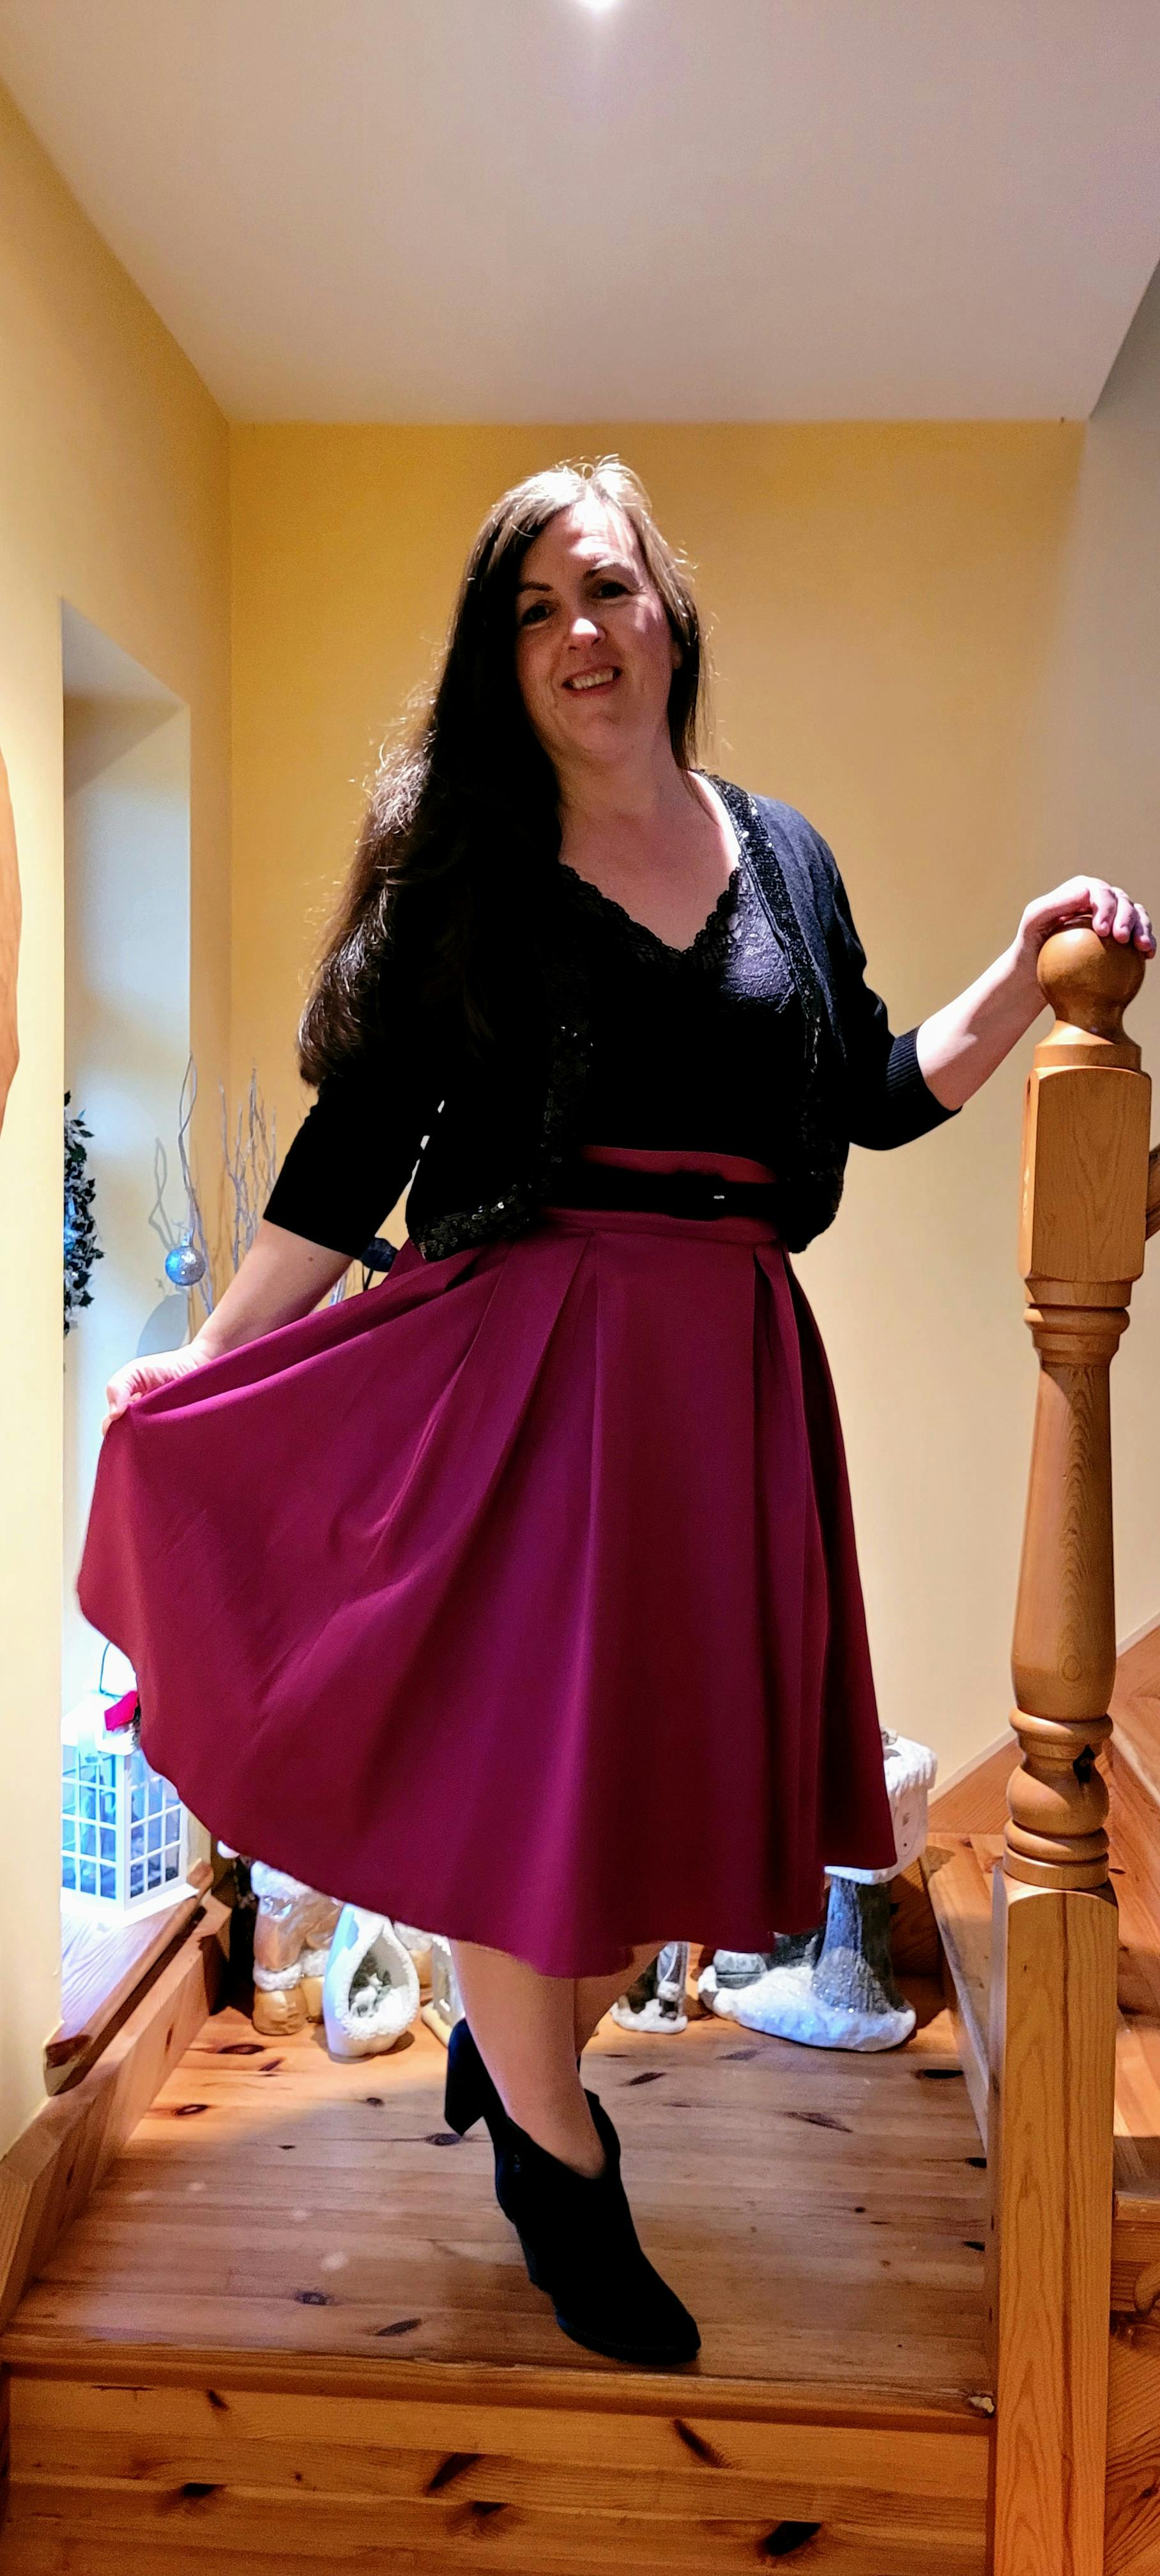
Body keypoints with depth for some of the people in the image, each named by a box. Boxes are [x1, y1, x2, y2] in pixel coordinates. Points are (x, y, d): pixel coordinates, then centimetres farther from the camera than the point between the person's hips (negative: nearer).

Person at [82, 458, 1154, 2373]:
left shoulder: (782, 855, 11)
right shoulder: (464, 865, 1)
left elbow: (879, 1097, 15)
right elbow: (357, 1140, 0)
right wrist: (202, 1362, -2)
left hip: (727, 1373, 4)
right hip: (516, 1363, -3)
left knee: (677, 1774, 10)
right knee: (510, 1764, 1)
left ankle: (517, 2047, 40)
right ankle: (563, 2169, 27)